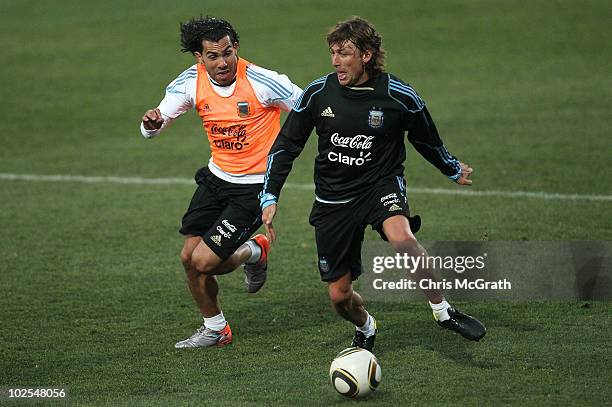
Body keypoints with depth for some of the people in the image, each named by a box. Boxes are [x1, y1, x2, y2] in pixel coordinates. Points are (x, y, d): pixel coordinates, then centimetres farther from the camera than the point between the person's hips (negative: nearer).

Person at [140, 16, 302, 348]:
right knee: (189, 256, 5)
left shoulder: (261, 82, -22)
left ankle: (254, 252, 20)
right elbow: (152, 130, -8)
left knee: (204, 262, -13)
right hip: (216, 177, 6)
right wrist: (151, 122, -31)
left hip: (255, 186, -5)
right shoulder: (191, 82, -9)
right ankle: (214, 329, 29)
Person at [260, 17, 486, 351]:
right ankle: (364, 330, 40)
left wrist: (453, 170, 24)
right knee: (339, 297, 3)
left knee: (401, 238, -37)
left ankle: (442, 311, -19)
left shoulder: (399, 96, -11)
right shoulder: (318, 94, -6)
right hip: (333, 198, 2)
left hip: (381, 184, -2)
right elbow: (285, 146, 3)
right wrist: (270, 197, -5)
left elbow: (426, 140, 10)